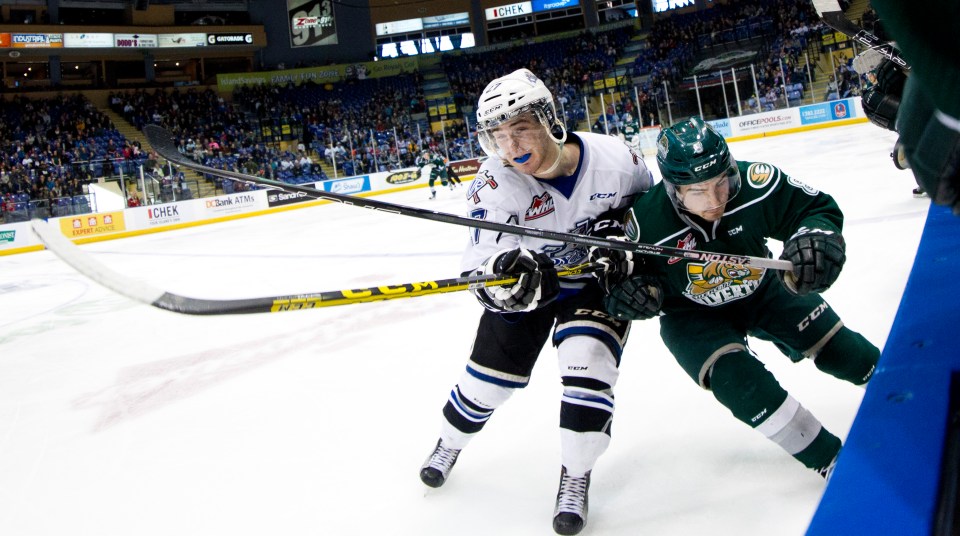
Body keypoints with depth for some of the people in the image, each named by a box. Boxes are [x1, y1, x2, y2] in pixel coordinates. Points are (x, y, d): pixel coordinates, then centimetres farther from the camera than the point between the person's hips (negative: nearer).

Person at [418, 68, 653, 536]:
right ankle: (449, 444, 42)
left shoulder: (613, 157, -23)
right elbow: (480, 264, -29)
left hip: (597, 279, -1)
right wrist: (500, 272, -52)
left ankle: (576, 478, 2)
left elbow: (651, 201, 0)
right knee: (489, 376, 8)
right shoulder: (495, 184, -25)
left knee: (587, 358, -22)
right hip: (528, 286, 1)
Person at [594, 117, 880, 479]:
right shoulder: (646, 223, -31)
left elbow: (817, 208, -15)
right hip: (692, 316, -2)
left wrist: (818, 238, -37)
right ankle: (830, 459, -5)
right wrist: (625, 289, -34)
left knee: (842, 351, 5)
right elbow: (630, 270, -11)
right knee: (738, 381, -24)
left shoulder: (756, 183, -29)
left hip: (762, 289, 3)